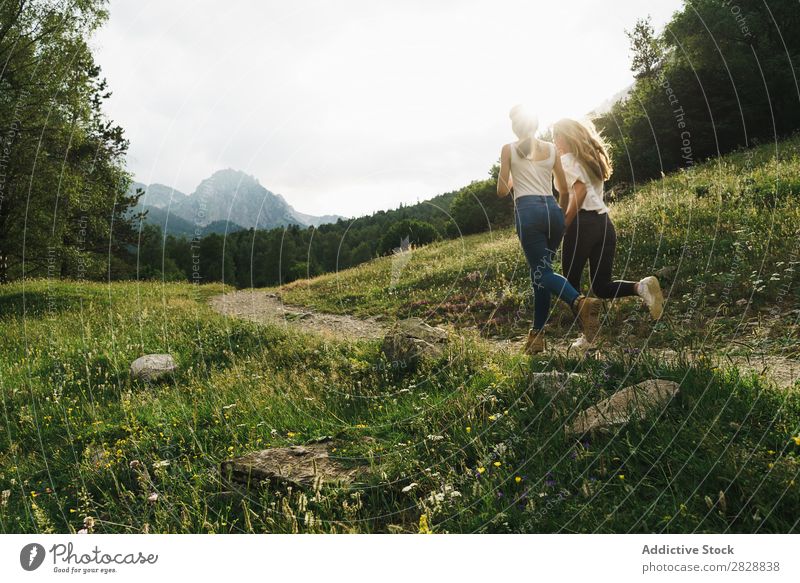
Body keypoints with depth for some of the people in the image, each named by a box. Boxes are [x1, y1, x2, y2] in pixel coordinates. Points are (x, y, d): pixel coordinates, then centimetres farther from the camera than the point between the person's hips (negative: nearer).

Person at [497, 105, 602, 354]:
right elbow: (564, 189, 17)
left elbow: (502, 191, 6)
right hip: (552, 210, 5)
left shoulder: (509, 149, 5)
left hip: (528, 210, -5)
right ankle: (537, 335, 12)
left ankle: (579, 301, -36)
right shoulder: (551, 149, 15)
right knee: (539, 271, 11)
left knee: (542, 271, -7)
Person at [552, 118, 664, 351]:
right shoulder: (591, 158, 24)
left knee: (571, 283, 5)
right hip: (605, 223, 8)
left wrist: (562, 226, -16)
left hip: (582, 224, -8)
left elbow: (579, 191, -18)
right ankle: (641, 287, -16)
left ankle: (587, 335, 3)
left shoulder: (567, 160, -1)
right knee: (601, 287, 9)